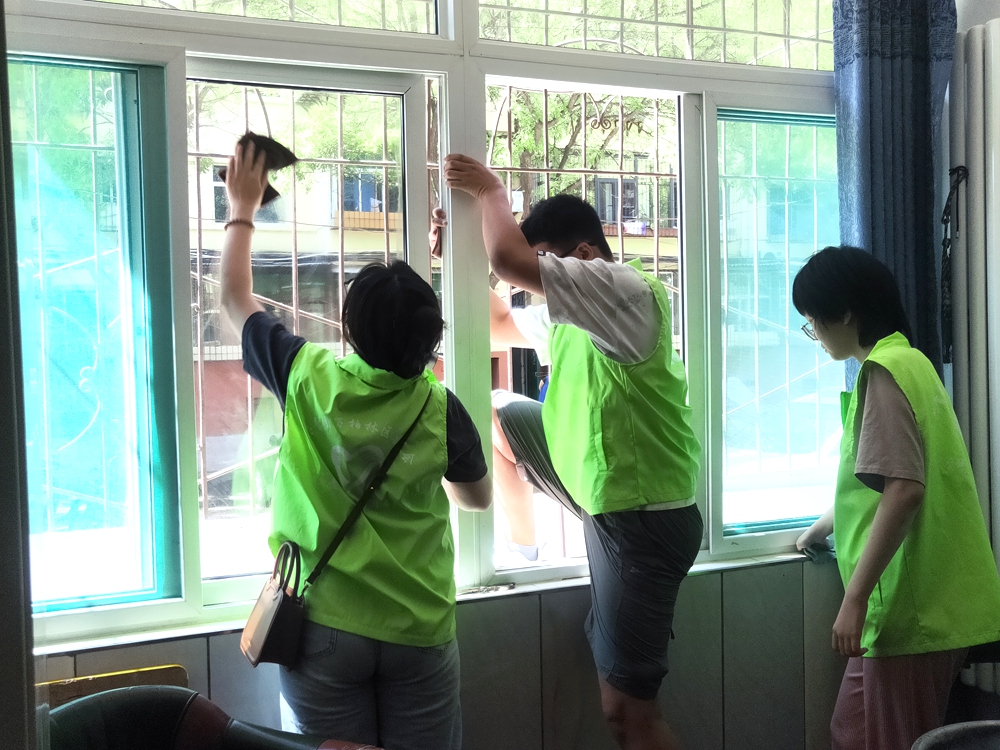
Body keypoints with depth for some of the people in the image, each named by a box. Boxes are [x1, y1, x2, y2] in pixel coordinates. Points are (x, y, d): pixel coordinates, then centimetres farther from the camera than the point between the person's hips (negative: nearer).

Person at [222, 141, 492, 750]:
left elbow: (236, 297, 9)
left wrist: (243, 209, 22)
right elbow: (480, 498, 11)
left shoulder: (308, 377, -9)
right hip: (418, 631, 0)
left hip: (322, 626, 0)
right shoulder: (441, 409, -8)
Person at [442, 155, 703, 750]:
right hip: (607, 494, 9)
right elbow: (501, 325, 24)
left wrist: (492, 192, -11)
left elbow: (509, 261, -31)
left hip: (642, 518, -9)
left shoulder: (630, 292, -21)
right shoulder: (576, 316, 9)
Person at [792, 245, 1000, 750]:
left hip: (911, 608, -10)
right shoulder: (908, 362, 16)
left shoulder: (885, 371, -14)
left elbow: (902, 491, -25)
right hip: (928, 602, 10)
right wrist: (822, 528, 41)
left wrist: (855, 598, -23)